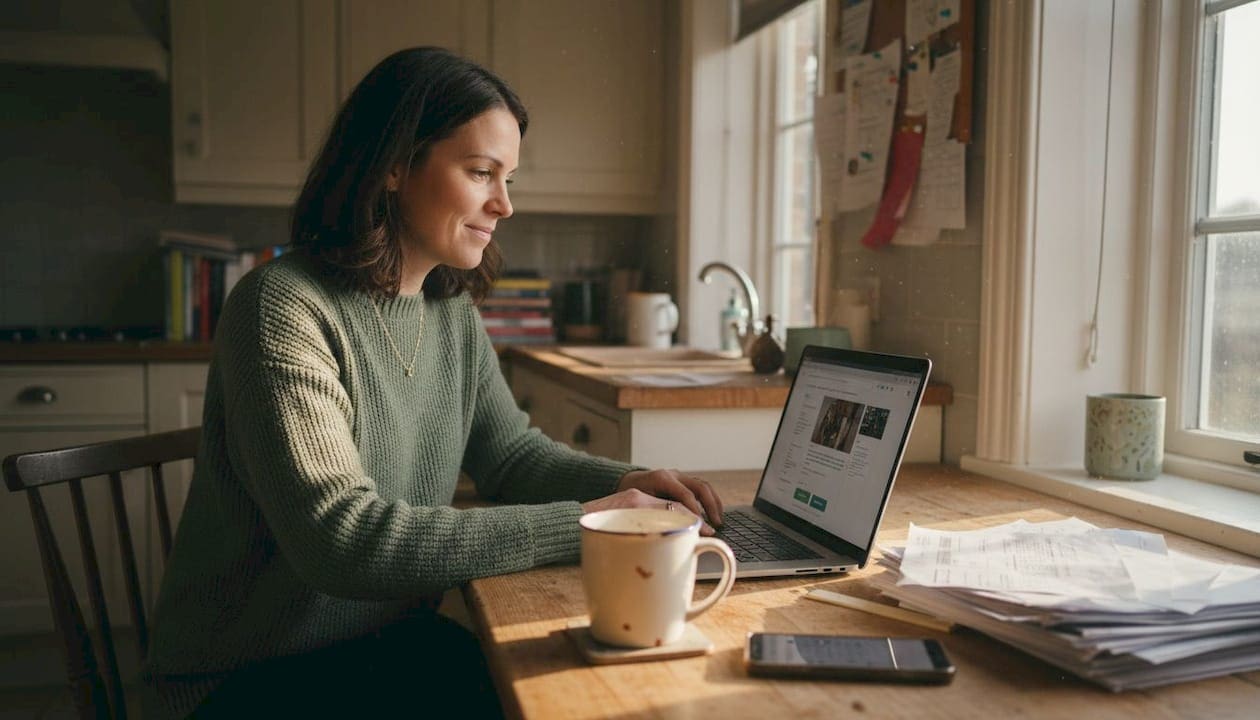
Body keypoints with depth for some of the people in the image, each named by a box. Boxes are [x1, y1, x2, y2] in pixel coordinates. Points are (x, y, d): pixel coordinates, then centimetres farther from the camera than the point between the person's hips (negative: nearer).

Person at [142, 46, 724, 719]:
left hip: (396, 640, 7)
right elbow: (343, 541, -29)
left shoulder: (453, 312, 4)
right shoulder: (286, 310, -21)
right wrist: (578, 525, -28)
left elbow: (511, 451, 11)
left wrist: (625, 483, -9)